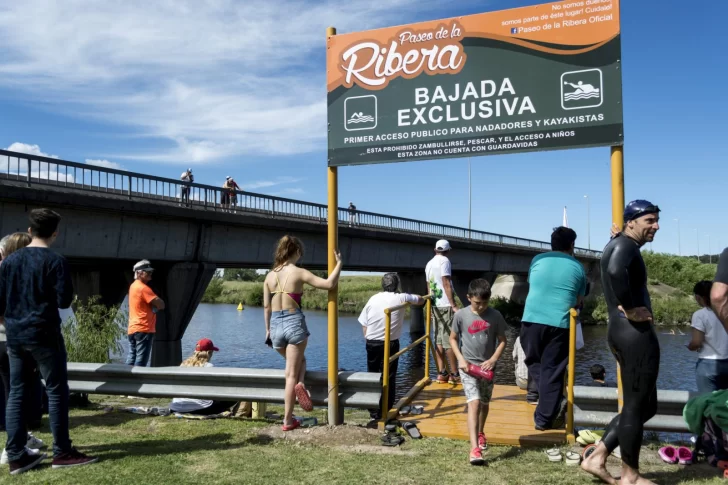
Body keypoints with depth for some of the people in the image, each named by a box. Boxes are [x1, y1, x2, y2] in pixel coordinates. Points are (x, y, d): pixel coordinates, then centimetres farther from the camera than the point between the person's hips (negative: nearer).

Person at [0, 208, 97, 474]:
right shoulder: (56, 261, -11)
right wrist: (64, 291, 7)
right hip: (44, 335, -6)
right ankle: (62, 452, 5)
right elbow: (64, 301, -13)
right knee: (57, 391, 2)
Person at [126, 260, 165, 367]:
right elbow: (161, 304, -18)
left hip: (133, 329, 10)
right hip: (144, 329, -9)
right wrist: (155, 306, 1)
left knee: (131, 360, 11)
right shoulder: (143, 288, -14)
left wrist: (154, 306, -1)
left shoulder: (134, 286, 15)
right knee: (141, 362, -8)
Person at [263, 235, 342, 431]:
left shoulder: (270, 275, 4)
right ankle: (287, 419, 4)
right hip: (294, 322, -5)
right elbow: (329, 284, -16)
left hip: (276, 324, 5)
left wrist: (268, 329, 19)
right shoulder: (299, 273, -10)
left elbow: (267, 306, 9)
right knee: (291, 374, 8)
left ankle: (299, 384, 6)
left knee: (299, 360, 27)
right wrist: (339, 263, -5)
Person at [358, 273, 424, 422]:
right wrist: (411, 297, 36)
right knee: (388, 378, 4)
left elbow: (364, 325, 5)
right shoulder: (400, 298, -3)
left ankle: (373, 412, 19)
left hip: (372, 343, 3)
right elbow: (421, 301, 15)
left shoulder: (373, 299, 4)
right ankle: (385, 411, 5)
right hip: (390, 344, -3)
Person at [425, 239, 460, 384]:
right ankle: (454, 374, -1)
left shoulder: (429, 263, 15)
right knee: (450, 339, -4)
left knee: (439, 340, 7)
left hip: (435, 305, 7)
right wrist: (454, 305, -17)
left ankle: (442, 373, 7)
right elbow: (446, 284, -15)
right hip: (446, 305, -7)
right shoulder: (445, 261, -7)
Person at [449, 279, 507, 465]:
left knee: (484, 403, 19)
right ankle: (475, 448, -20)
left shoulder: (495, 316, -6)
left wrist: (493, 360, -11)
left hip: (487, 366, 2)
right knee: (474, 403, -15)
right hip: (468, 366, -2)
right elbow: (453, 339, 4)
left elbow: (502, 340, 2)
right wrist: (461, 359, -8)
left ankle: (480, 433, 46)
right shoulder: (461, 315, -7)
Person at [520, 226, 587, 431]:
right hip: (560, 324, -1)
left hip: (532, 320, 1)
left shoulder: (537, 260, 10)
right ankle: (544, 419, 6)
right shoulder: (577, 267, 7)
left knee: (534, 364, 19)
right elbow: (579, 299, 16)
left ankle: (554, 402, 4)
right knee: (552, 370, 5)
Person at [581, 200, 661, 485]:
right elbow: (616, 271, -34)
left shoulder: (617, 245, 20)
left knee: (646, 406, 17)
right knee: (636, 406, 1)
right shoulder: (626, 245, -12)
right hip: (636, 334, -10)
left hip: (623, 333, 10)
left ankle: (597, 458, 17)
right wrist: (630, 309, -24)